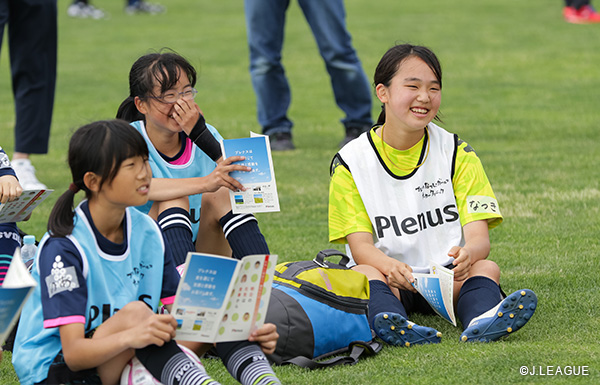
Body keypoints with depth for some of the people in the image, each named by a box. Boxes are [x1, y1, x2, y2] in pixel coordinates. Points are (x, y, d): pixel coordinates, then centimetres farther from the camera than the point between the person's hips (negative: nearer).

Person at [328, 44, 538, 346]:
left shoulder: (457, 154, 4)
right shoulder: (351, 162, 0)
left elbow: (479, 237, -5)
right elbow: (360, 245, -8)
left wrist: (467, 254, -33)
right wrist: (389, 265, -34)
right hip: (388, 280, -1)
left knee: (486, 267, -28)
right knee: (364, 273, -32)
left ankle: (480, 320, -60)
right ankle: (397, 326, -63)